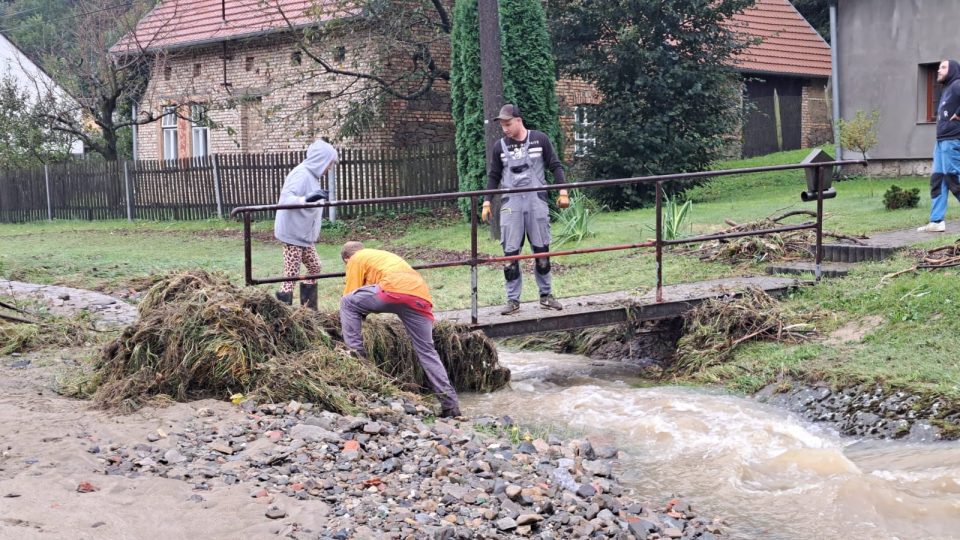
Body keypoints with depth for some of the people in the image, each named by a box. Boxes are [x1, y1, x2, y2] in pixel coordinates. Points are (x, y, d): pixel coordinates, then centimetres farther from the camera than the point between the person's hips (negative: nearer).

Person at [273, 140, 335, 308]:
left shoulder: (311, 175, 9)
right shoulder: (302, 174, -19)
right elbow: (285, 198, -30)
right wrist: (307, 199, -45)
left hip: (305, 234, 10)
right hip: (293, 234, -10)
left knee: (314, 267, 18)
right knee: (291, 275, -7)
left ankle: (308, 309, 27)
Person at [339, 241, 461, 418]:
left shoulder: (356, 260, 22)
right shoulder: (382, 256, 43)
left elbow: (351, 296, 18)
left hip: (395, 289, -7)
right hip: (422, 297, 7)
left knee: (347, 303, 12)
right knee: (427, 352, 11)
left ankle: (356, 354, 6)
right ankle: (451, 405, 6)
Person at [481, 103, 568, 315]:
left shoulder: (540, 139, 3)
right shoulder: (499, 146, 7)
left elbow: (555, 166, 8)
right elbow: (493, 176, 13)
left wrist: (563, 192, 1)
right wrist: (487, 202, 6)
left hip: (536, 201, -1)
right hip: (511, 203, 1)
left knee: (542, 250, 3)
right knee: (510, 253, -3)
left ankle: (546, 295, 15)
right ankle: (513, 300, 3)